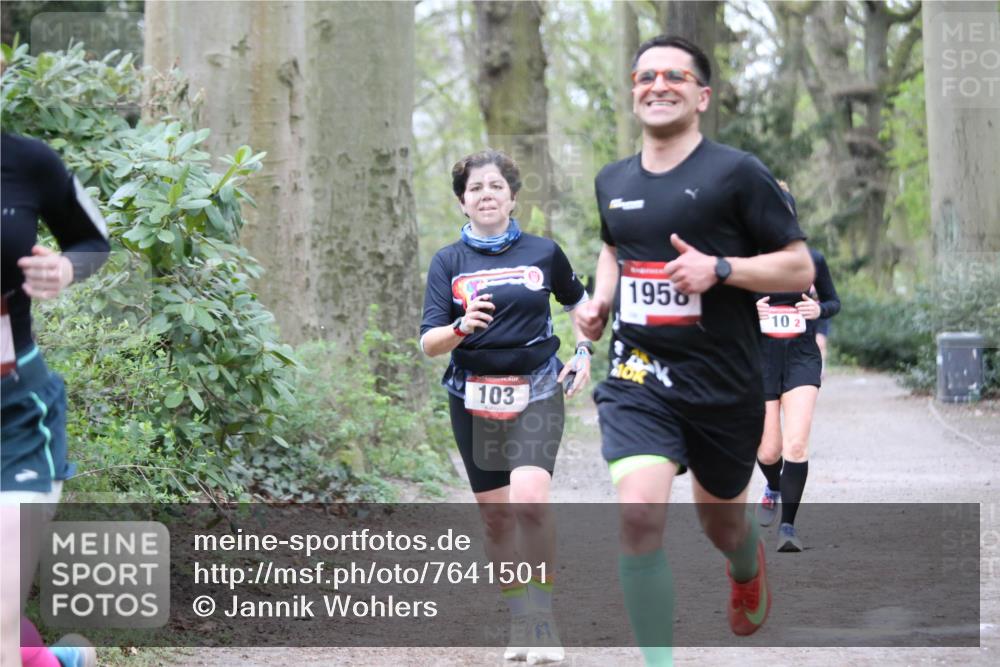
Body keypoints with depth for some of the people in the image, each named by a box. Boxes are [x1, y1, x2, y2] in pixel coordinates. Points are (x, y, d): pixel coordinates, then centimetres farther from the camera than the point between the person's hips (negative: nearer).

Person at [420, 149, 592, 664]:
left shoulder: (543, 252, 3)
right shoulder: (449, 261, 2)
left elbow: (579, 301, 23)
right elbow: (429, 343, -5)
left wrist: (583, 352, 10)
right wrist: (461, 327, -25)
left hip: (536, 393, -2)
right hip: (474, 398, 2)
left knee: (529, 502, -22)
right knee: (495, 515, 6)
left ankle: (544, 617, -8)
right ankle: (521, 622, 22)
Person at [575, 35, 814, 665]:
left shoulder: (738, 173, -9)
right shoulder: (613, 181, 7)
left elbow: (801, 267, -8)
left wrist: (720, 268, -22)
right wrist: (600, 300, 9)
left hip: (724, 382, -2)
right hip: (638, 377, 2)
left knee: (722, 521, 19)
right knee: (639, 517, -21)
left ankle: (749, 567, 57)